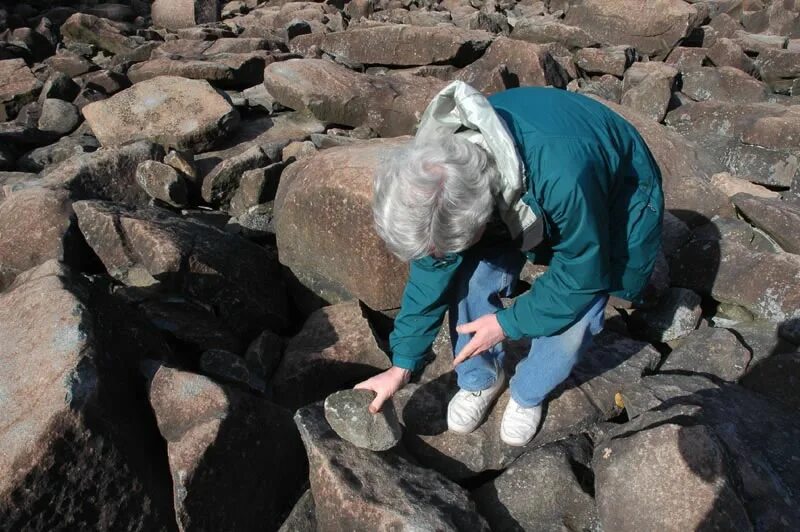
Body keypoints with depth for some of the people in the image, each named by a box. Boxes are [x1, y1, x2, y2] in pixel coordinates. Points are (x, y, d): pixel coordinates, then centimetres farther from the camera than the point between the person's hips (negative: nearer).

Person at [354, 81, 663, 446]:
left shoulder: (563, 179, -47)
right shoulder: (440, 163, -28)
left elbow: (582, 273, -27)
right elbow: (432, 270, -15)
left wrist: (509, 323, -20)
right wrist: (401, 365, -11)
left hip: (612, 201, -3)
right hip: (516, 196, 4)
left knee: (571, 318, -15)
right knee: (471, 277, -11)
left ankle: (528, 395, 18)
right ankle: (480, 380, 17)